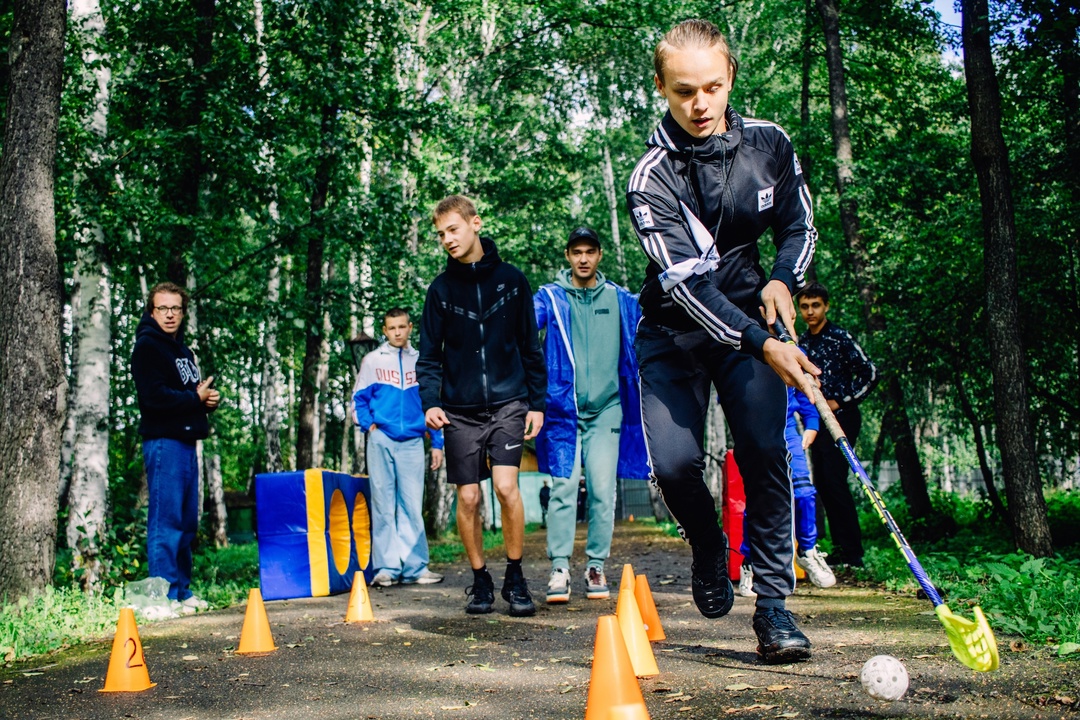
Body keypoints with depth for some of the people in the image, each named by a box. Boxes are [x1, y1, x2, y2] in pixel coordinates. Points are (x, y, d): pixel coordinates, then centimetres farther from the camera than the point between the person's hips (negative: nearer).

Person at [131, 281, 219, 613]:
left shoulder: (183, 349, 22)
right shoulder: (148, 346, -5)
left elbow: (196, 390, 23)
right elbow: (154, 396, -17)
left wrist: (210, 399, 1)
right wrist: (196, 399, -10)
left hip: (186, 440, 9)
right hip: (163, 440, -9)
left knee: (187, 522, 11)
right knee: (166, 519, -9)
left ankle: (182, 591, 18)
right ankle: (164, 596, -6)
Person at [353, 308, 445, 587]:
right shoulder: (372, 360, 7)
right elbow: (359, 398, 10)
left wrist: (437, 443, 9)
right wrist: (369, 425, -7)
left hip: (413, 442, 1)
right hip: (381, 441, -1)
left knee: (412, 507, 1)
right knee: (383, 506, 0)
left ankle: (414, 567, 5)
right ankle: (386, 567, 3)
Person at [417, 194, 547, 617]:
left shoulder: (511, 279, 5)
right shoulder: (441, 288, 6)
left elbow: (531, 346, 9)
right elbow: (429, 355, 6)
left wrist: (537, 402, 4)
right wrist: (429, 401, -10)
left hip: (508, 401, -1)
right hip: (460, 409, 2)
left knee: (506, 486, -15)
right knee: (468, 498, 2)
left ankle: (515, 578, 1)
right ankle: (480, 580, 18)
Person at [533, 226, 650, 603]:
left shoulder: (620, 300, 10)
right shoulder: (550, 297, 4)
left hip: (606, 408, 2)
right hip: (563, 408, -2)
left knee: (602, 490, 1)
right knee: (563, 488, -5)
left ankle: (596, 567, 10)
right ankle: (560, 568, -1)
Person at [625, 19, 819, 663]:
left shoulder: (769, 144, -6)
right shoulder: (651, 179, -18)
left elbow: (799, 224, 9)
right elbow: (685, 281, -26)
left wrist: (783, 279, -12)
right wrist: (761, 344, -35)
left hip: (751, 316, 2)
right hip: (676, 332, -2)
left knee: (765, 451, -13)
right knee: (674, 461, -14)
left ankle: (774, 603, -4)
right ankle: (709, 546, 19)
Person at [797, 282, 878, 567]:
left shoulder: (840, 337, -7)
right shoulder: (801, 343, 13)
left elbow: (869, 373, -9)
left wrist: (841, 401, -10)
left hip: (841, 417, -7)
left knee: (834, 480, -13)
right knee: (822, 483, 6)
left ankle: (852, 553, -9)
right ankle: (839, 548, 13)